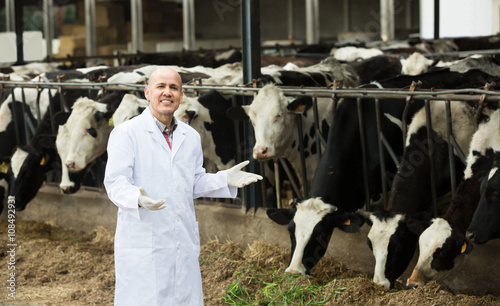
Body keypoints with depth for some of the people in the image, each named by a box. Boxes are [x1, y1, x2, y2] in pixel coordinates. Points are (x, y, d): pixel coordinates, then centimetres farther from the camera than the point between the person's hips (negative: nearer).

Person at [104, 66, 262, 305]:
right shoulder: (126, 133, -5)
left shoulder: (190, 137, 14)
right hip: (142, 246, -6)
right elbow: (115, 182, -13)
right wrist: (138, 199, -33)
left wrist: (225, 179, 3)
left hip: (183, 244, 6)